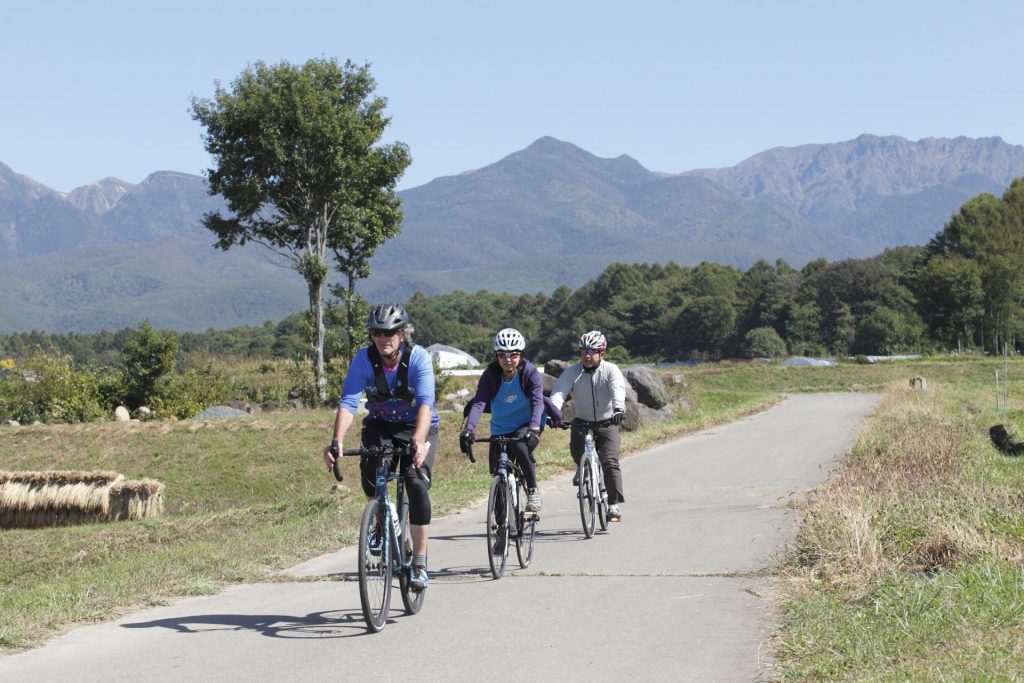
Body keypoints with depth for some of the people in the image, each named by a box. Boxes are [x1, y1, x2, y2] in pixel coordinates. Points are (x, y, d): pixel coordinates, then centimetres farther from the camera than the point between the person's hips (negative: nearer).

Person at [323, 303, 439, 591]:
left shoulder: (418, 357, -23)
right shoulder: (364, 359, -18)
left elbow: (425, 404, -34)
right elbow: (348, 402, -26)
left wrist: (418, 442, -51)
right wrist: (336, 442, -42)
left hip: (418, 427, -2)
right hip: (380, 425, 2)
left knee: (417, 483, -22)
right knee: (370, 475, -25)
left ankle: (419, 562, -14)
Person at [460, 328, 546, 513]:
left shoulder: (530, 372, -17)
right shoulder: (490, 375, -13)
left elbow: (537, 402, -30)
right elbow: (478, 402, -25)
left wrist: (534, 429, -48)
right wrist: (468, 428, -42)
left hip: (526, 425, -3)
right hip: (500, 429, 3)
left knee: (520, 447, -34)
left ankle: (533, 491, -14)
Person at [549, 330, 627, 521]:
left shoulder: (611, 370, -11)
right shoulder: (572, 372, -7)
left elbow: (618, 389, -30)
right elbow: (559, 391, -22)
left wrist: (618, 408, -51)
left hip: (607, 422, -2)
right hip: (582, 421, 2)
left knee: (610, 462, -16)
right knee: (576, 449, -27)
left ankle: (614, 505, -10)